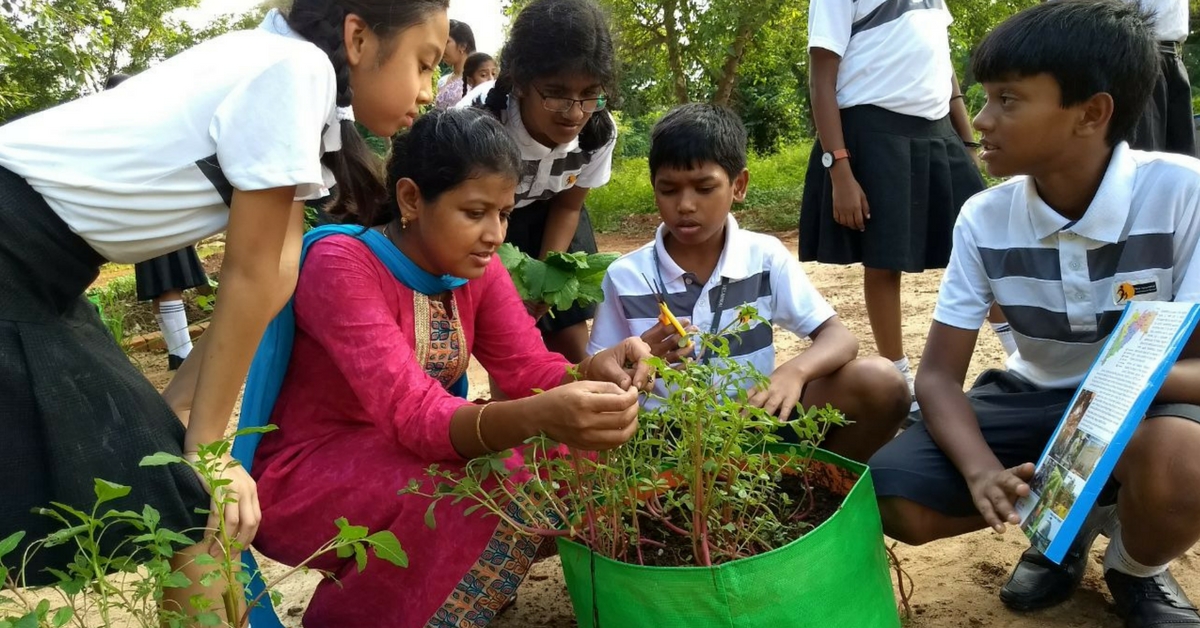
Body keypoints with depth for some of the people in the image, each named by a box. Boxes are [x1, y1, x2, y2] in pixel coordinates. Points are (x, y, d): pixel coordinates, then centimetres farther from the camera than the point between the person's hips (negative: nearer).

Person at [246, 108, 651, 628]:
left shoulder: (476, 266, -3)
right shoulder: (341, 264, -24)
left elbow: (529, 369, -9)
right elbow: (411, 412, -34)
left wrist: (594, 372, -32)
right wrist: (537, 416, -52)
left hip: (406, 457, 7)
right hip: (305, 477, -6)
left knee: (563, 459, -11)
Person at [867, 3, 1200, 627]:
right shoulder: (984, 220, -11)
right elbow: (937, 374, -12)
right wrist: (983, 470, -31)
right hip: (1036, 399, 3)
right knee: (891, 497, -19)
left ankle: (1136, 570, 0)